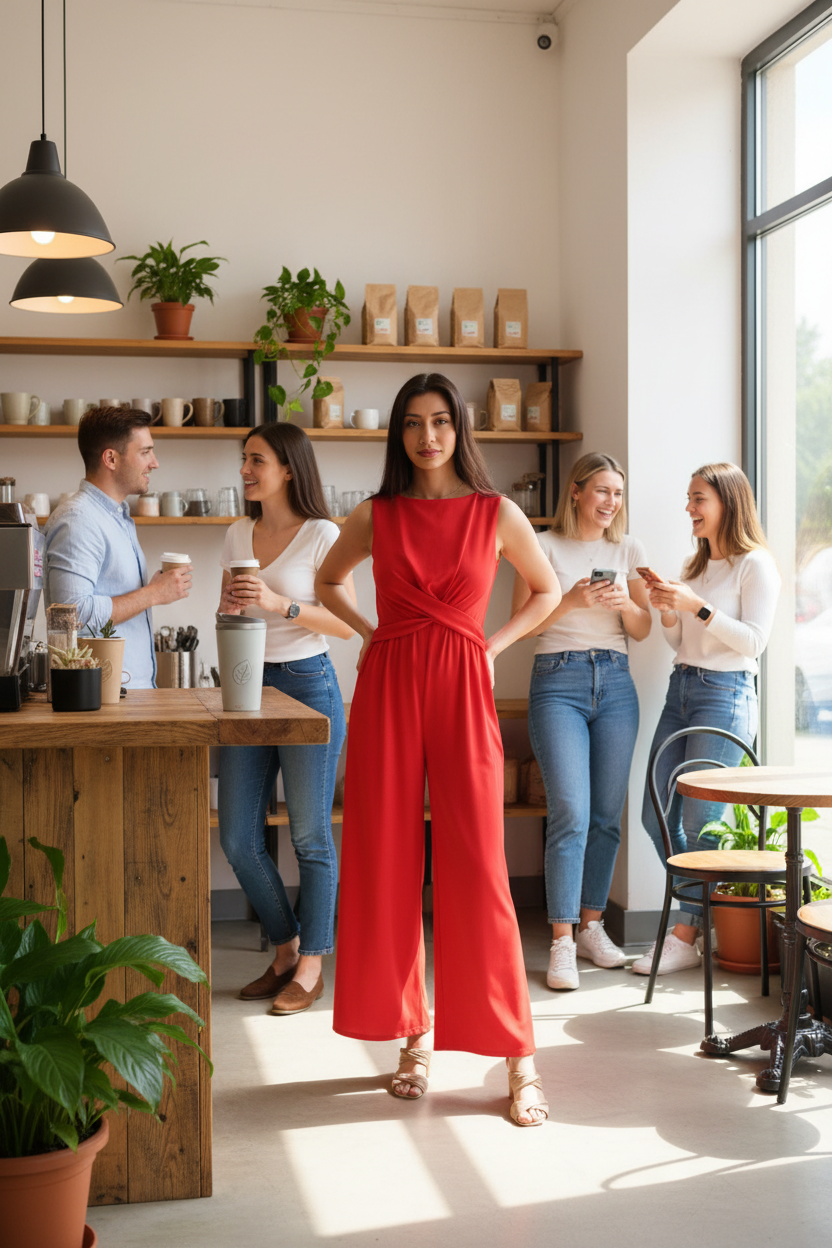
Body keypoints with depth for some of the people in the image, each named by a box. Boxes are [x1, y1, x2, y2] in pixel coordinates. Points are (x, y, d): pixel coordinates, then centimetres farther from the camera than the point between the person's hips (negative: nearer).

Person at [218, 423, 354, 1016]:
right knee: (238, 838, 6)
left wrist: (282, 604, -20)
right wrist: (228, 607, -4)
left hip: (307, 684, -6)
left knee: (311, 836, 2)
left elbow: (346, 623, -8)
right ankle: (286, 947, 26)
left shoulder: (322, 535, -5)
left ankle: (310, 965, 15)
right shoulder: (239, 535, 12)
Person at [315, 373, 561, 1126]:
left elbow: (547, 591, 17)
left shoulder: (497, 515, 3)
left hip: (463, 694, -2)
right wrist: (372, 634, 9)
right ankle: (412, 1035, 20)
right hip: (386, 690, 2)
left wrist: (494, 646, 5)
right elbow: (329, 583, 24)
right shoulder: (376, 517, 7)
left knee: (476, 867, -6)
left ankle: (519, 1058, 3)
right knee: (388, 862, 4)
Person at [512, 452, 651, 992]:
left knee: (608, 814, 5)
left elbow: (644, 629, 13)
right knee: (571, 812, -13)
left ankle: (592, 926, 18)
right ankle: (562, 943, -8)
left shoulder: (629, 549, 13)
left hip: (615, 682, 4)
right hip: (559, 682, -4)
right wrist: (571, 600, -15)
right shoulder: (544, 546, 3)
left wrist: (624, 603, -8)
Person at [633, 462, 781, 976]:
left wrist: (697, 606, -18)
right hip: (681, 687, 8)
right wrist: (667, 610, 1)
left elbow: (753, 640, -13)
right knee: (656, 817, 7)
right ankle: (705, 910, 22)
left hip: (725, 694, -8)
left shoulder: (756, 564, -5)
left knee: (701, 823, -6)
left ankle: (687, 937, 2)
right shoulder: (695, 564, 17)